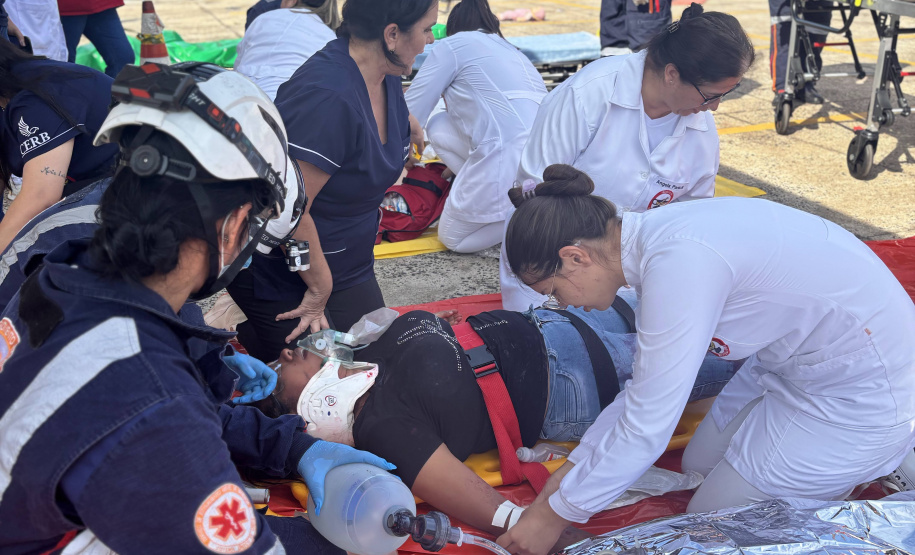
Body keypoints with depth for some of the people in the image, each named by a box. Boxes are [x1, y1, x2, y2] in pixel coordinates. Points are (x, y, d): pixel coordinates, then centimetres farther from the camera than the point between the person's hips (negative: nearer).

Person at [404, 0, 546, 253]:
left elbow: (410, 114, 9)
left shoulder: (454, 44, 7)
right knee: (438, 127, 20)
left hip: (511, 163, -7)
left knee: (453, 237, 16)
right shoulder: (512, 51, 28)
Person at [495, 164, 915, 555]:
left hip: (861, 390, -9)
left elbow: (647, 427, -25)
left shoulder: (677, 262, -31)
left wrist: (556, 514, -14)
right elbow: (651, 381, 8)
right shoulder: (658, 237, -2)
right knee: (697, 467, 17)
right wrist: (577, 464, 8)